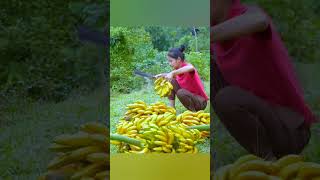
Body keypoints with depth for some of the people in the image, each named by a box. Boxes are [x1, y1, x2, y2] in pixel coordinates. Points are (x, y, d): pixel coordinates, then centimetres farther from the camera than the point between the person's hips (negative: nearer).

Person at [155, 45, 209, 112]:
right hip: (189, 95, 8)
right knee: (171, 81, 0)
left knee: (181, 92, -33)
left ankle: (193, 111, -10)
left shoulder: (187, 65, -24)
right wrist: (162, 75, -6)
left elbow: (191, 68, -49)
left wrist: (173, 73, -52)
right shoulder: (177, 69, 0)